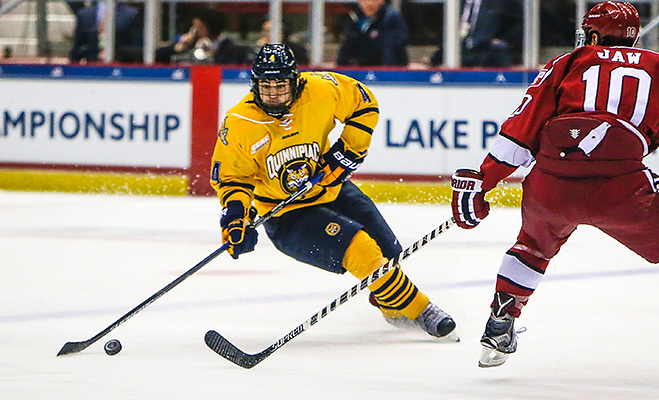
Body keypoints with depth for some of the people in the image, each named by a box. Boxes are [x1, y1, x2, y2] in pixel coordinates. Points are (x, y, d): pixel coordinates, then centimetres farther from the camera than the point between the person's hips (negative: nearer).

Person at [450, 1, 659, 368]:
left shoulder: (567, 64, 21)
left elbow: (524, 129, 14)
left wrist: (480, 182, 15)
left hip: (551, 183, 2)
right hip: (621, 183, -2)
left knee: (535, 244, 33)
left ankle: (500, 325, 30)